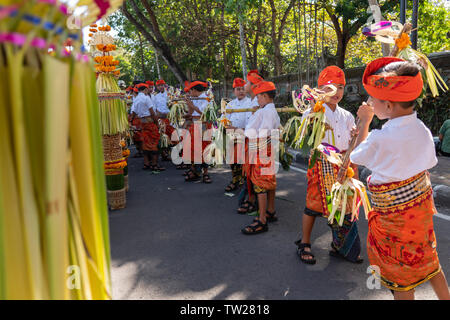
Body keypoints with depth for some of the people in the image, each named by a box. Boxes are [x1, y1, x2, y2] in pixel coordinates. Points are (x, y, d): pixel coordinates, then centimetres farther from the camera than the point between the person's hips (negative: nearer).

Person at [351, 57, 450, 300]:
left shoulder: (379, 139, -27)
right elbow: (428, 165, 6)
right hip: (421, 204, 7)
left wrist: (364, 122, 3)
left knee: (400, 273, 12)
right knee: (427, 260, 26)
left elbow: (357, 156, -6)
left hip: (394, 213, -7)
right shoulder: (422, 130, -6)